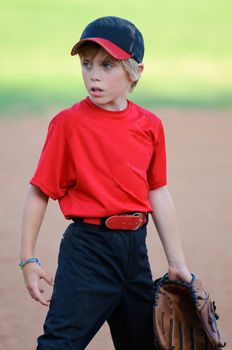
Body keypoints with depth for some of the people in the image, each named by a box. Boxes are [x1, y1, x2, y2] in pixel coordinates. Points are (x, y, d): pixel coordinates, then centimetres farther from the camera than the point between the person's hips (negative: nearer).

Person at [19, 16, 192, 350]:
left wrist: (178, 263, 12)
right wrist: (28, 259, -7)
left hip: (135, 247, 5)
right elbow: (39, 191, -6)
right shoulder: (68, 123, -9)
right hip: (88, 245, -5)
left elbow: (158, 194, 10)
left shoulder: (150, 125, 4)